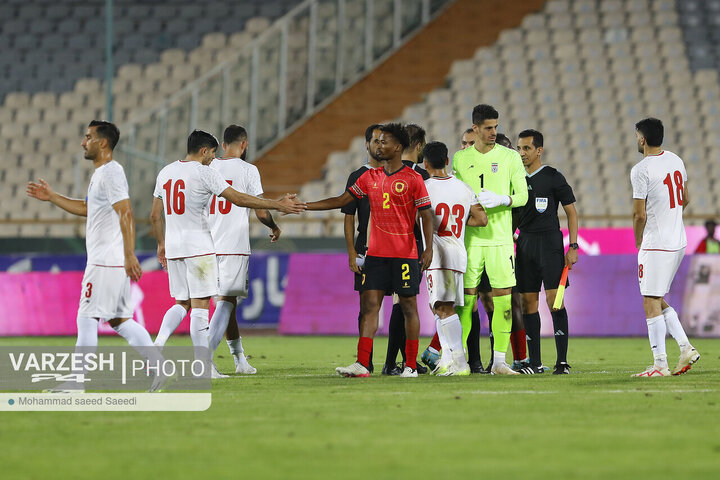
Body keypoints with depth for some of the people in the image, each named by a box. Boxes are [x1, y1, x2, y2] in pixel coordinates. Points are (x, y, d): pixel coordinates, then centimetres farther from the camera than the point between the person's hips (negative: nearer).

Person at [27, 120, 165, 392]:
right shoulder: (101, 173, 18)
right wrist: (52, 197, 28)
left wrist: (129, 255, -28)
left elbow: (126, 214, -22)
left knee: (87, 318, -5)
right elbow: (86, 208, 32)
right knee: (118, 320, 10)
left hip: (106, 262, -10)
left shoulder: (110, 173, -14)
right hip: (115, 262, 10)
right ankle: (158, 364, 4)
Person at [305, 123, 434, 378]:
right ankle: (362, 364, -9)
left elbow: (426, 215, -4)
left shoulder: (413, 179, -4)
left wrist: (428, 249, -14)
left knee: (408, 306, 1)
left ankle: (411, 365, 7)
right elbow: (341, 201, 16)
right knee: (370, 305, -3)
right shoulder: (370, 177, 11)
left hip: (405, 254, -5)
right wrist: (303, 206, 11)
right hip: (376, 252, 5)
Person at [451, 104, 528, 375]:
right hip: (469, 238, 0)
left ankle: (499, 361, 1)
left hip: (500, 238, 0)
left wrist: (501, 200, -15)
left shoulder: (510, 157, 5)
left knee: (503, 300, -4)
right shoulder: (460, 159, 8)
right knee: (466, 300, -2)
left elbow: (522, 196, 3)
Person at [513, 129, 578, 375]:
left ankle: (562, 361, -8)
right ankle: (535, 362, 6)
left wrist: (573, 247, -7)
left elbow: (571, 212, -1)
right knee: (528, 302, 3)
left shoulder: (553, 177, -3)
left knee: (554, 300, -10)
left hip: (549, 241, -5)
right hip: (525, 242, 5)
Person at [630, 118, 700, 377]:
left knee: (651, 303, -3)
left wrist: (638, 240, 2)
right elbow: (685, 199, 19)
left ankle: (660, 364, -5)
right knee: (658, 301, 18)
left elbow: (639, 214, -15)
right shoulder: (676, 161, 9)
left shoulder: (641, 170, -16)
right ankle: (686, 348, 8)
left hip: (655, 245, -8)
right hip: (678, 241, 8)